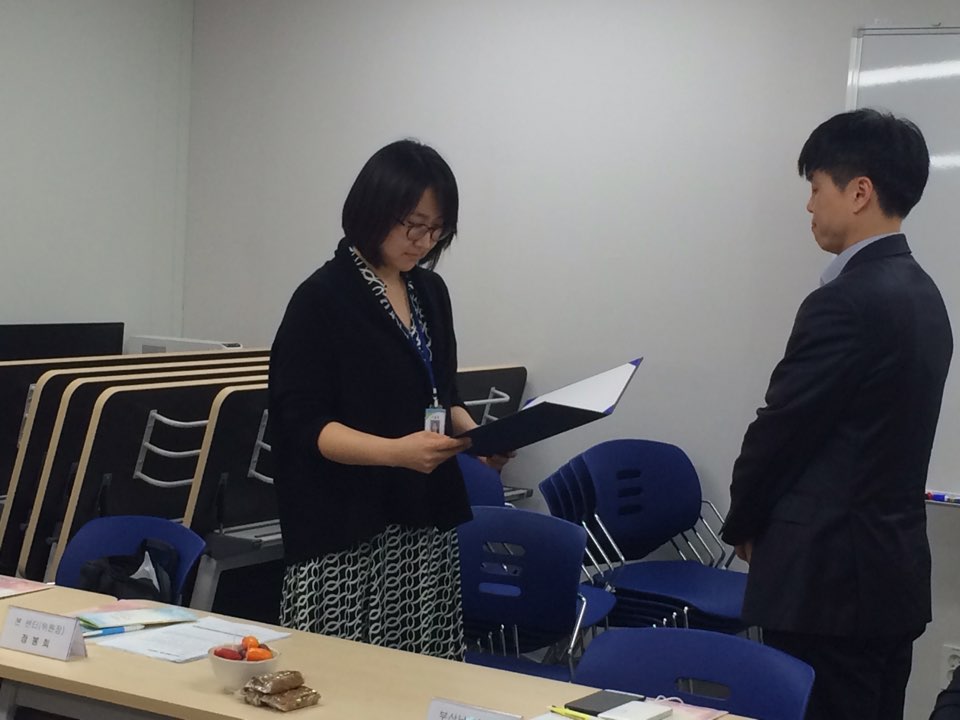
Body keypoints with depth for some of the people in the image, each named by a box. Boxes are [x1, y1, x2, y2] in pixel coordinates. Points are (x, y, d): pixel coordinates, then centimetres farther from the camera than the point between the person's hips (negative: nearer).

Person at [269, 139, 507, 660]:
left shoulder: (430, 291, 11)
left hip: (426, 523, 6)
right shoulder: (322, 298, -8)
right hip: (348, 535, -6)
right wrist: (395, 450, -25)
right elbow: (306, 423, -12)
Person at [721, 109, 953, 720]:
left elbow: (781, 430, -14)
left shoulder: (846, 303, -19)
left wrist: (744, 525, 4)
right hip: (893, 568, 9)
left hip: (829, 577, -9)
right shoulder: (920, 293, 10)